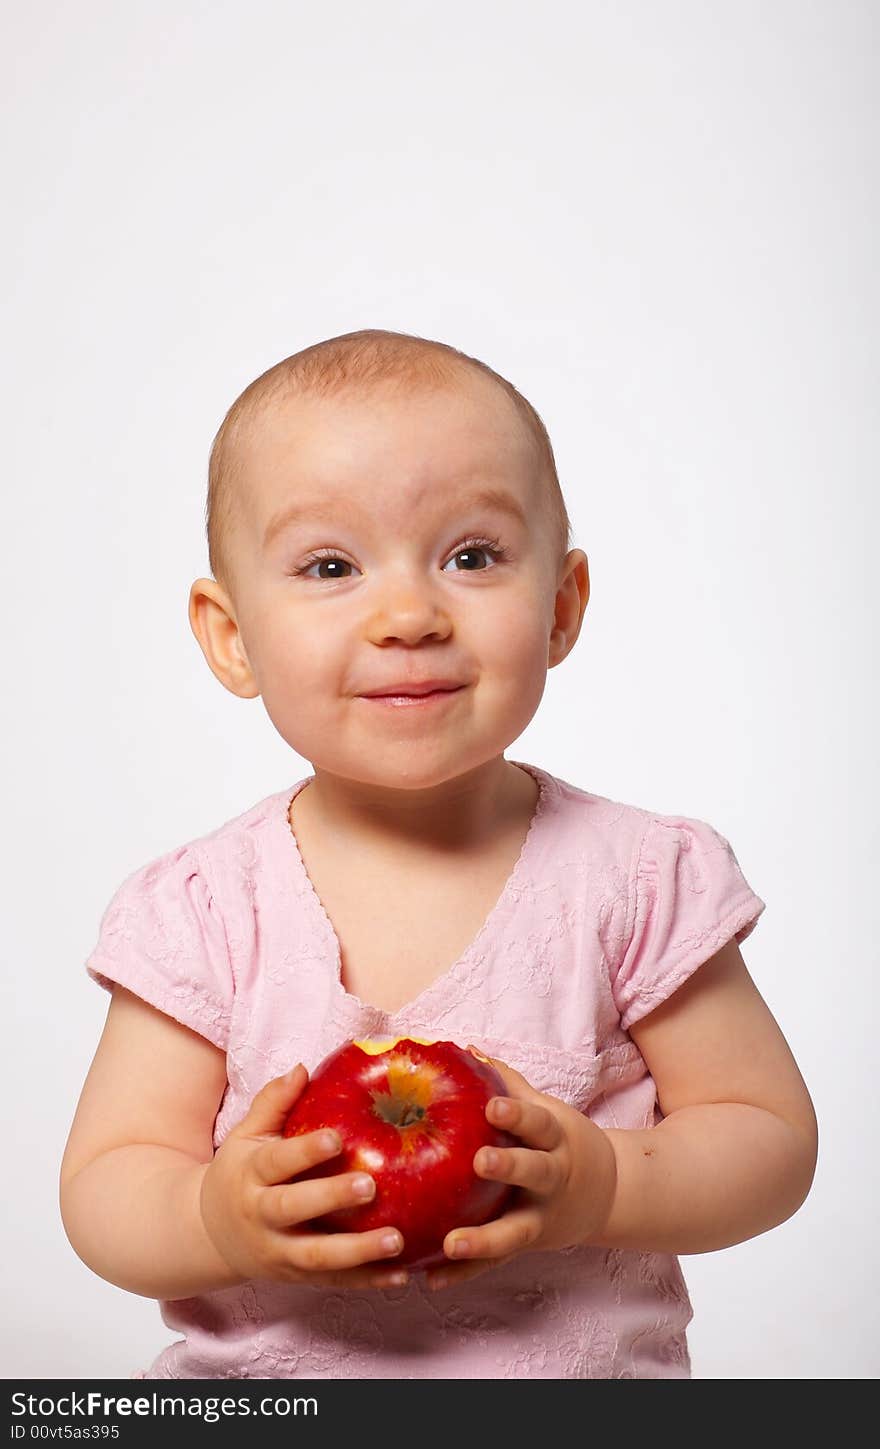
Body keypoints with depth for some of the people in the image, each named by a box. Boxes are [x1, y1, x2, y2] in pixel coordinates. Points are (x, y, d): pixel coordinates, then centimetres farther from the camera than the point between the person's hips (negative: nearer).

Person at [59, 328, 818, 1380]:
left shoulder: (637, 880, -9)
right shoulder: (206, 913, -9)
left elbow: (771, 1138, -3)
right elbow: (104, 1192, -5)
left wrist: (602, 1187, -21)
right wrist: (221, 1221, -25)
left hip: (587, 1364, 1)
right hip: (263, 1369, 0)